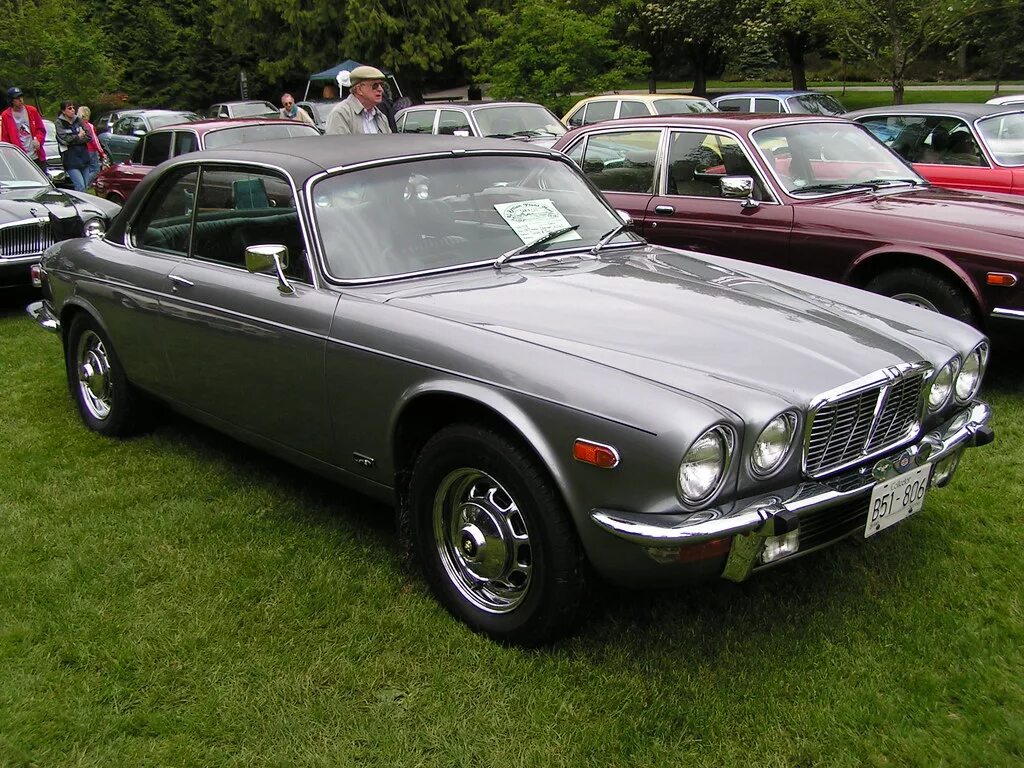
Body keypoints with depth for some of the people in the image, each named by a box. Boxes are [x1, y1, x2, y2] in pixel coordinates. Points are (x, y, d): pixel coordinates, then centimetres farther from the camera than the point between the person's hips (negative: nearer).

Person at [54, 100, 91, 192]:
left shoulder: (78, 121, 12)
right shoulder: (58, 123, -2)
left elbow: (88, 137, 5)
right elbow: (64, 139, -13)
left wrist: (73, 139, -8)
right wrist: (78, 137, -2)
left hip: (83, 157, 5)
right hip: (70, 160, -5)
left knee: (85, 187, 7)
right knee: (80, 187, -17)